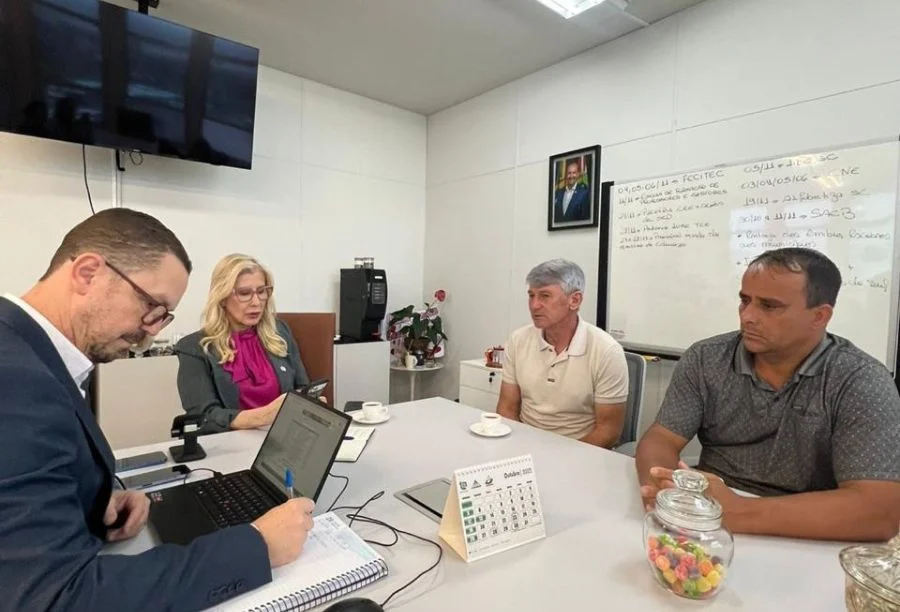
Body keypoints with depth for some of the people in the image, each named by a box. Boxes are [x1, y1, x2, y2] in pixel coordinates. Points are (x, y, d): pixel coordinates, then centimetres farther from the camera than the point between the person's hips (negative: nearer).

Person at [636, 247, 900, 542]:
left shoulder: (863, 383, -11)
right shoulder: (705, 360, -4)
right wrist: (658, 488, -27)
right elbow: (661, 439, -5)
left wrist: (736, 512, -29)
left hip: (804, 545, 0)